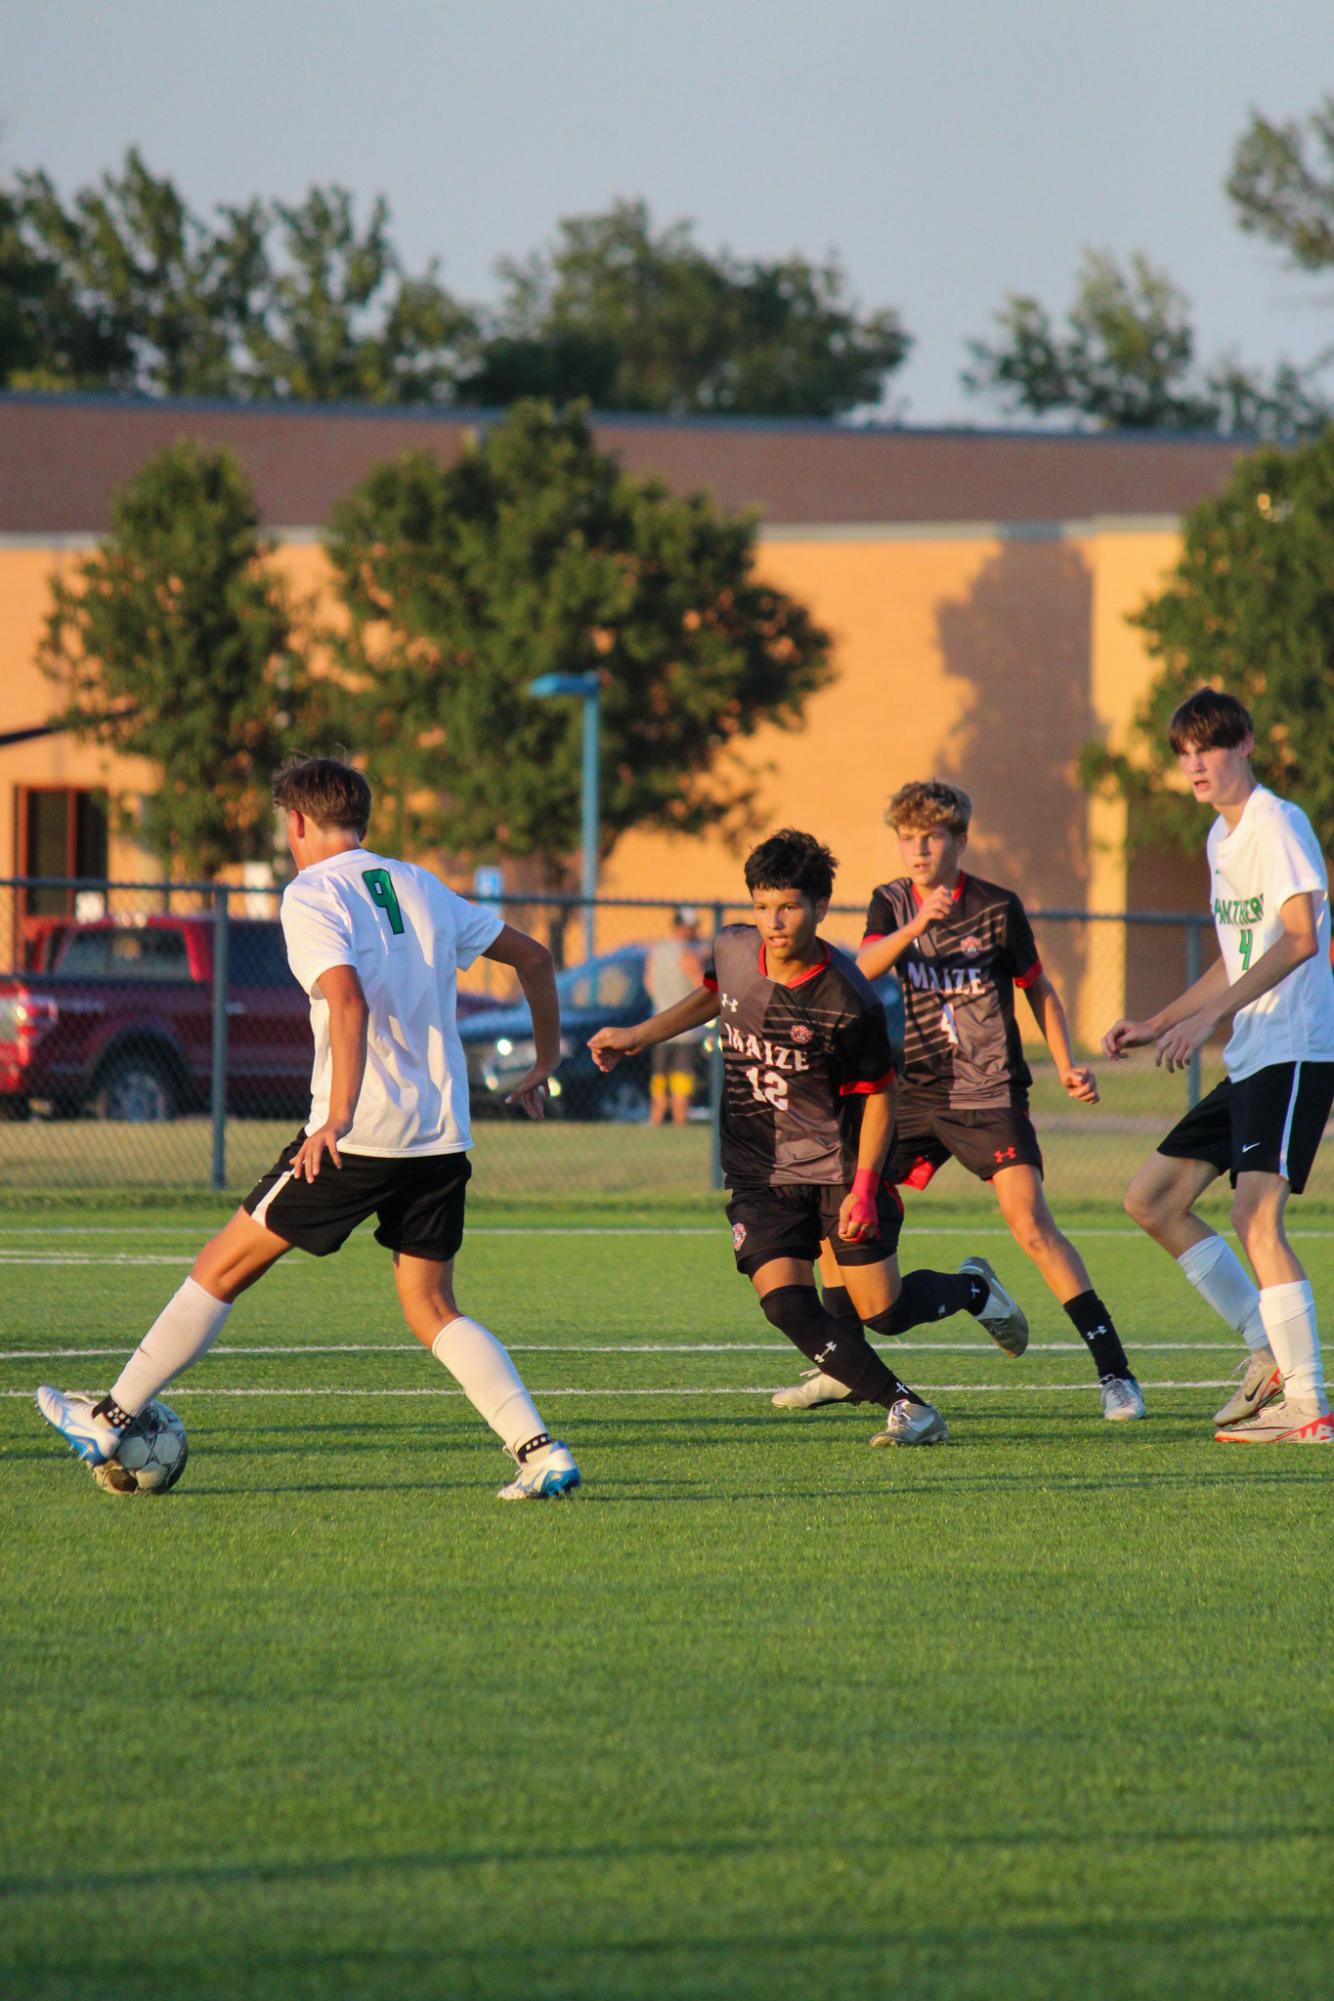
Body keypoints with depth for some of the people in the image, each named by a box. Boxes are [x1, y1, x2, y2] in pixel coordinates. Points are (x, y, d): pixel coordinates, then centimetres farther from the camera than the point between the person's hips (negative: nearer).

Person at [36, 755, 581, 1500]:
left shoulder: (312, 895, -6)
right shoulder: (420, 887, 15)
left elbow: (348, 1000, -23)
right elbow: (534, 957, 18)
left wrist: (339, 1117, -25)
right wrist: (544, 1064, 27)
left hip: (359, 1135, -6)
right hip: (442, 1133, 6)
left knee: (224, 1266, 6)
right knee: (431, 1308, 13)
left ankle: (110, 1421, 13)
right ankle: (541, 1450, -4)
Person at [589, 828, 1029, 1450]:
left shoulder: (848, 1004, -22)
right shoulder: (733, 950, -8)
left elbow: (877, 1094, -10)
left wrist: (864, 1186, -16)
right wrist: (637, 1037, 14)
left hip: (839, 1165, -4)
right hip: (760, 1176, 4)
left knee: (881, 1311, -1)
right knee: (785, 1301, -16)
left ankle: (971, 1288, 34)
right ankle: (906, 1408, -5)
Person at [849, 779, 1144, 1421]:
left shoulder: (998, 908, -6)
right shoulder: (891, 904, 3)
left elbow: (1039, 990, 6)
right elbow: (863, 970, -15)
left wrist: (1067, 1066, -5)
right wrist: (916, 925, -32)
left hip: (990, 1095, -4)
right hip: (918, 1093, 4)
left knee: (1031, 1225, -17)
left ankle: (1114, 1369, -15)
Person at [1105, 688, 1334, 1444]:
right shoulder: (1222, 837, 19)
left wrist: (1208, 1018, -27)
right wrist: (1156, 1026, 24)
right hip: (1250, 1059, 10)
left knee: (1256, 1210, -20)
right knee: (1154, 1199, 11)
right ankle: (1270, 1351, 13)